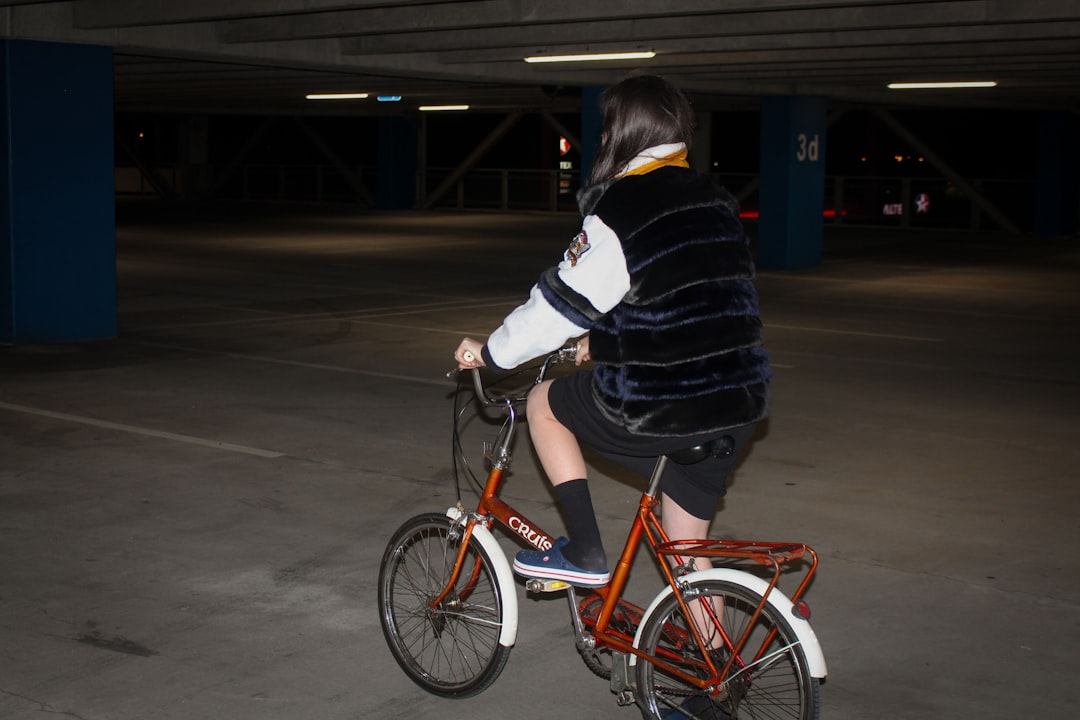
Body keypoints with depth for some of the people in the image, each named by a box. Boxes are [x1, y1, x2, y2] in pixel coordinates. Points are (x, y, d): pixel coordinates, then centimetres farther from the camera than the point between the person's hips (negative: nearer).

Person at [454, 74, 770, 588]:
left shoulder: (620, 212, -12)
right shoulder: (715, 202, 12)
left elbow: (561, 302, -9)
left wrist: (490, 353, 5)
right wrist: (605, 339, 31)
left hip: (658, 411, -7)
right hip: (739, 404, 7)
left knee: (544, 402, 18)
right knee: (686, 546, 20)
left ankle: (585, 554, 14)